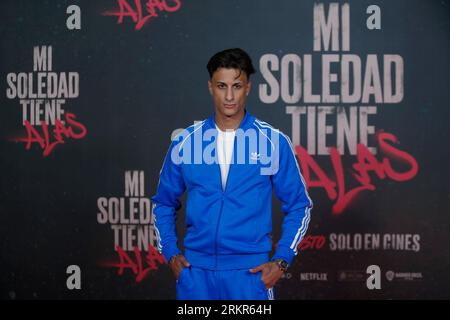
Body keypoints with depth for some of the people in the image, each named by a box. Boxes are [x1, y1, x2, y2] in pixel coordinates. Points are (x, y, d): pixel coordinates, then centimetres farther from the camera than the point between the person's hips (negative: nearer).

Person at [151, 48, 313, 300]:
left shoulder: (274, 142, -2)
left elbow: (299, 206, 5)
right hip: (196, 271, 2)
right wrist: (171, 254, 5)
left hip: (250, 271, -1)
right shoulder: (185, 142, 4)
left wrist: (282, 261, -3)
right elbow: (164, 203, 15)